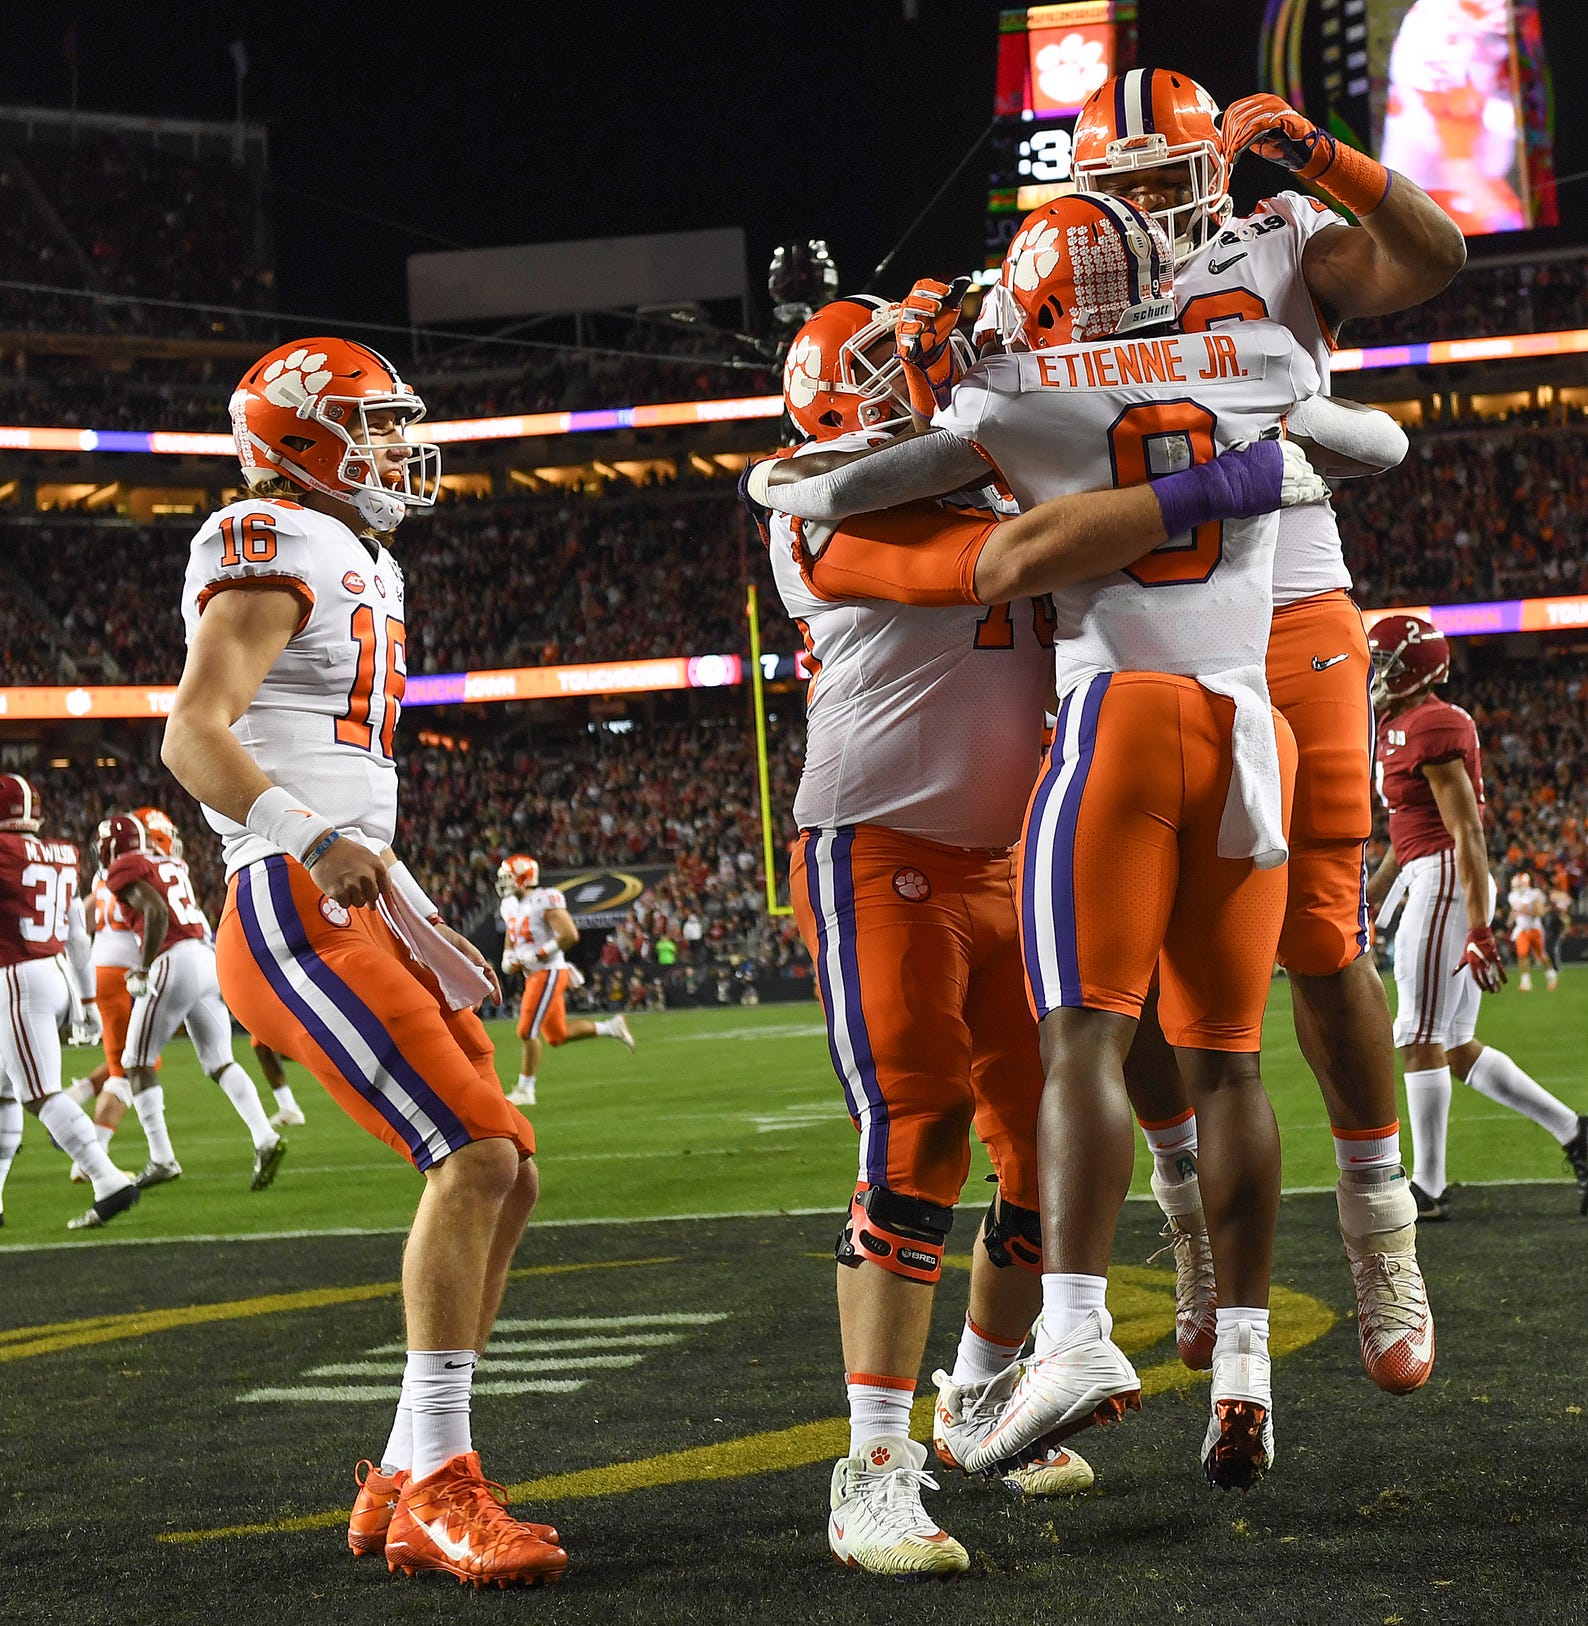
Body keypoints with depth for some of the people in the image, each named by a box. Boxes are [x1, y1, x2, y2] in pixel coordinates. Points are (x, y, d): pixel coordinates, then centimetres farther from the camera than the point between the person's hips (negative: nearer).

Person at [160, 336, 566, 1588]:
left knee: (505, 1175, 7)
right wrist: (313, 840, -36)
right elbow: (194, 734, -22)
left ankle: (406, 1482, 12)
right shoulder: (276, 551, -7)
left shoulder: (361, 568, 24)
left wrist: (425, 928, 27)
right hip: (293, 919, -10)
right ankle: (437, 1491, -17)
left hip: (354, 915, 10)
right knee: (477, 1158, -20)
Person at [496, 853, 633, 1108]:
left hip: (549, 972, -9)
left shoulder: (544, 901, -15)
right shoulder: (510, 907, 12)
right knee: (557, 1036, 13)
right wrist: (508, 959, 3)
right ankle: (611, 1028, 25)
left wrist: (536, 955, -20)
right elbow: (510, 942, 25)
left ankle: (524, 1090, 0)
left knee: (527, 1032, -10)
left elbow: (570, 935, -21)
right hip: (533, 975, 9)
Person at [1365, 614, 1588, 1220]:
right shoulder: (1401, 727, 17)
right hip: (1428, 879, 10)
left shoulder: (1433, 727, -14)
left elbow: (1467, 833, -19)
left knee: (1421, 1040, -5)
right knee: (1457, 1048, 10)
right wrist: (1367, 902, 27)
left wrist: (1479, 930, -23)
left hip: (1447, 880, -10)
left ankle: (1428, 1187, 1)